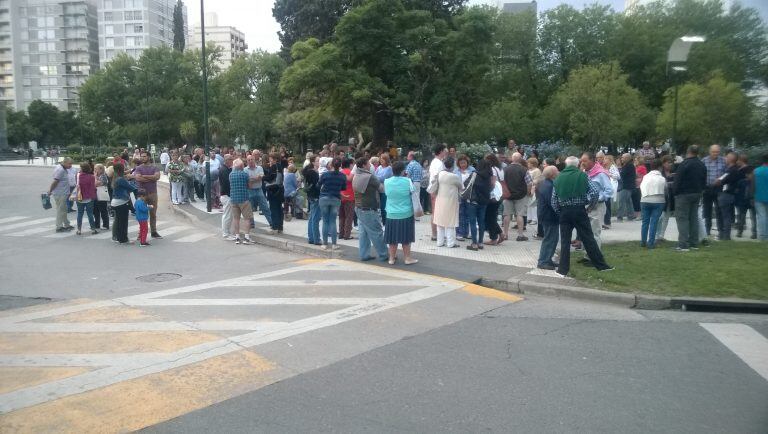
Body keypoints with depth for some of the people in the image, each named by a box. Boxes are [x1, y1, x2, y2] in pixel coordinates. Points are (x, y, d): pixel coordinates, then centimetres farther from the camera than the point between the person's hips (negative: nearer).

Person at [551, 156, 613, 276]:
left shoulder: (559, 178, 5)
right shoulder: (582, 175, 0)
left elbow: (554, 199, 2)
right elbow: (595, 192, -9)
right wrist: (591, 205, 5)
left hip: (564, 212, 1)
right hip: (580, 211, -1)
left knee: (565, 241, 6)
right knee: (588, 239, 6)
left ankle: (563, 269, 6)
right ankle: (601, 265, 13)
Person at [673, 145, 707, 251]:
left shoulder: (684, 164, -16)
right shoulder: (702, 165, 11)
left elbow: (678, 180, -17)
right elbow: (704, 181, 16)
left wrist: (675, 191, -6)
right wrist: (700, 191, 21)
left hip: (684, 194, -8)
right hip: (697, 194, 8)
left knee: (682, 218, -6)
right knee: (694, 218, 13)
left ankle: (683, 244, -11)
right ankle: (694, 243, 17)